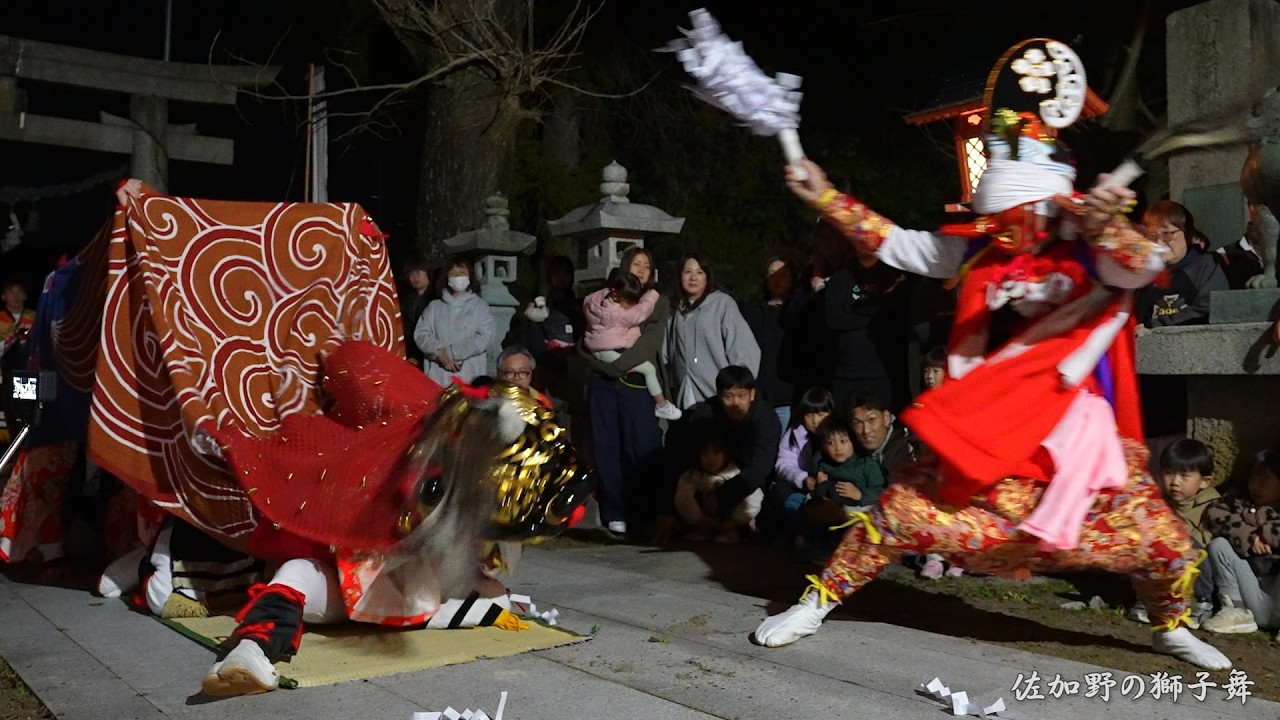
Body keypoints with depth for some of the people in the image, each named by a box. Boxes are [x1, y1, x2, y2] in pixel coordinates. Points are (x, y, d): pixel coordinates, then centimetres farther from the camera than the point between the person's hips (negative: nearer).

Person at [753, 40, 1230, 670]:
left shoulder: (1092, 255, -9)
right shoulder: (977, 253, 2)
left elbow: (1145, 268, -30)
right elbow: (895, 242, 5)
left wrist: (1104, 226, -52)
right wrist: (825, 198, 0)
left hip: (1074, 431, -1)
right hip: (986, 428, 2)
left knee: (1159, 537, 3)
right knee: (903, 510, -6)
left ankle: (1171, 627, 35)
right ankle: (818, 602, 9)